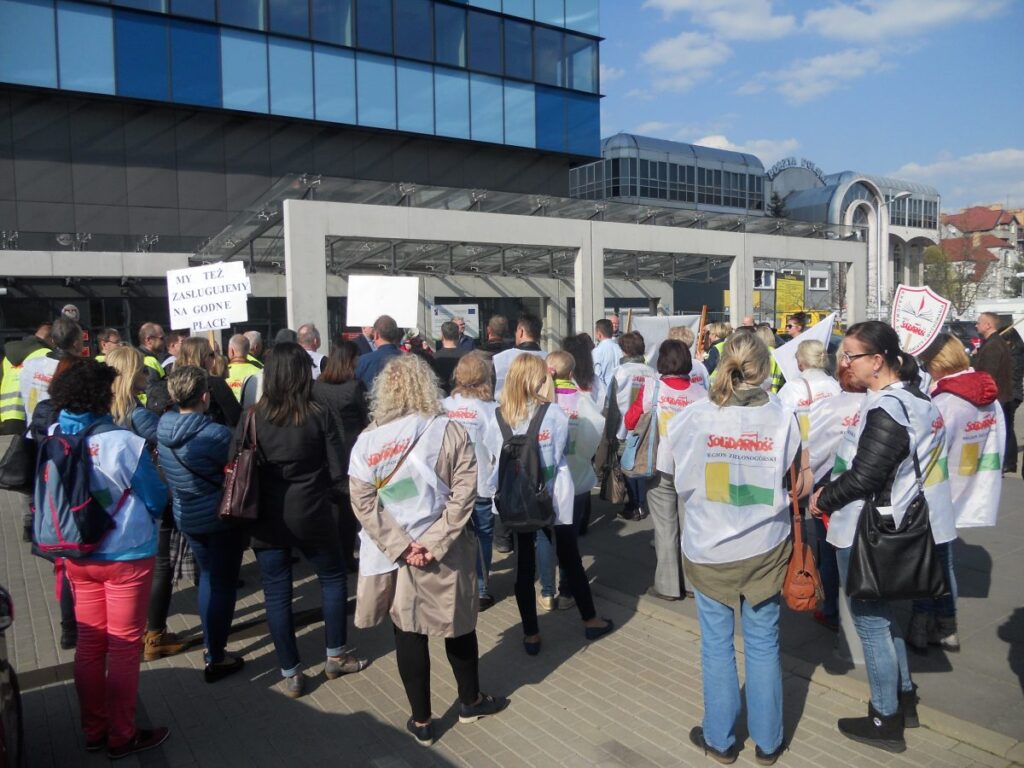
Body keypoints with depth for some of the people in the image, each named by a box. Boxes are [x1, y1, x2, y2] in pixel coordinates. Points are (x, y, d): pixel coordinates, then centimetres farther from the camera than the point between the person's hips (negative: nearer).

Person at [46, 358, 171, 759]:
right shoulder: (122, 442, -23)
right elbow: (156, 499, -12)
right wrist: (141, 518, 8)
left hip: (77, 556, 5)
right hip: (125, 555, -5)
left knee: (89, 643, 18)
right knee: (124, 646, 9)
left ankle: (94, 730, 32)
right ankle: (121, 737, 22)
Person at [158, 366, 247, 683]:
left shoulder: (163, 426, -6)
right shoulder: (216, 434, -26)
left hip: (186, 517, 7)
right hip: (222, 517, -6)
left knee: (208, 576, 24)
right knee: (224, 584, 7)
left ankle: (210, 643, 36)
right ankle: (215, 659, 16)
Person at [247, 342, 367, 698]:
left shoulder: (252, 418, -6)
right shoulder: (318, 415, -10)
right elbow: (337, 469, -9)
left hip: (266, 519, 2)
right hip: (310, 515, -1)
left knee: (276, 592, 11)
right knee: (333, 578, 19)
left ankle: (291, 674, 20)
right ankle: (335, 657, 28)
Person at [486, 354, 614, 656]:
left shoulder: (498, 415, -9)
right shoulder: (554, 413, -14)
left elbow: (496, 455, -5)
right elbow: (558, 457, -9)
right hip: (553, 499, -1)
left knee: (524, 565, 11)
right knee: (570, 559, 15)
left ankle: (531, 634, 20)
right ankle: (590, 620, 31)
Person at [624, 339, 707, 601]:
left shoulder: (651, 387, -9)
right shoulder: (700, 392, -6)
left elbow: (631, 421, -3)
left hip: (661, 466, -2)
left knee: (665, 527, 6)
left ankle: (668, 585, 12)